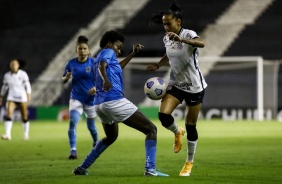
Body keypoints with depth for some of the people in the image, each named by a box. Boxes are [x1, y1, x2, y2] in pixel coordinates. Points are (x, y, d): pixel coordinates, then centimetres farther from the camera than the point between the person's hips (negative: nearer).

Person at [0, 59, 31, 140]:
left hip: (22, 98, -2)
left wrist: (29, 95, -19)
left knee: (24, 117, 4)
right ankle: (8, 134, -22)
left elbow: (27, 85, -8)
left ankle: (26, 134, 23)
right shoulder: (7, 75, 4)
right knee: (8, 114, -18)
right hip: (11, 98, 2)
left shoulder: (23, 74, -5)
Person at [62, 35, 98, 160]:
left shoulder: (93, 63, -8)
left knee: (91, 126, 13)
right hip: (76, 99, 1)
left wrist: (96, 88, -27)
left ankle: (96, 144, 43)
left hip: (90, 99, -1)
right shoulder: (71, 63, -2)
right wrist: (66, 77, -16)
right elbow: (63, 80, 7)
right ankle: (73, 151, -20)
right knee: (72, 122, -21)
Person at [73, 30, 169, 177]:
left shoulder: (102, 55, 25)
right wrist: (106, 80, -44)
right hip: (115, 101, -10)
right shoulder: (107, 52, -1)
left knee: (111, 137, 34)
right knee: (151, 130, -5)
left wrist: (133, 54, 44)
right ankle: (150, 169, -22)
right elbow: (102, 66, -24)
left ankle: (82, 168, 29)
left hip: (100, 104, 10)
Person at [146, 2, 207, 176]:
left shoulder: (188, 34, -20)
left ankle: (189, 163, 23)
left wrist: (181, 39, -57)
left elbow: (202, 43, -44)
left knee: (191, 126, 3)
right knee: (163, 115, -19)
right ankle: (177, 132, 16)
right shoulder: (167, 39, 0)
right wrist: (157, 65, 6)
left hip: (194, 86, -5)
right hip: (176, 84, 5)